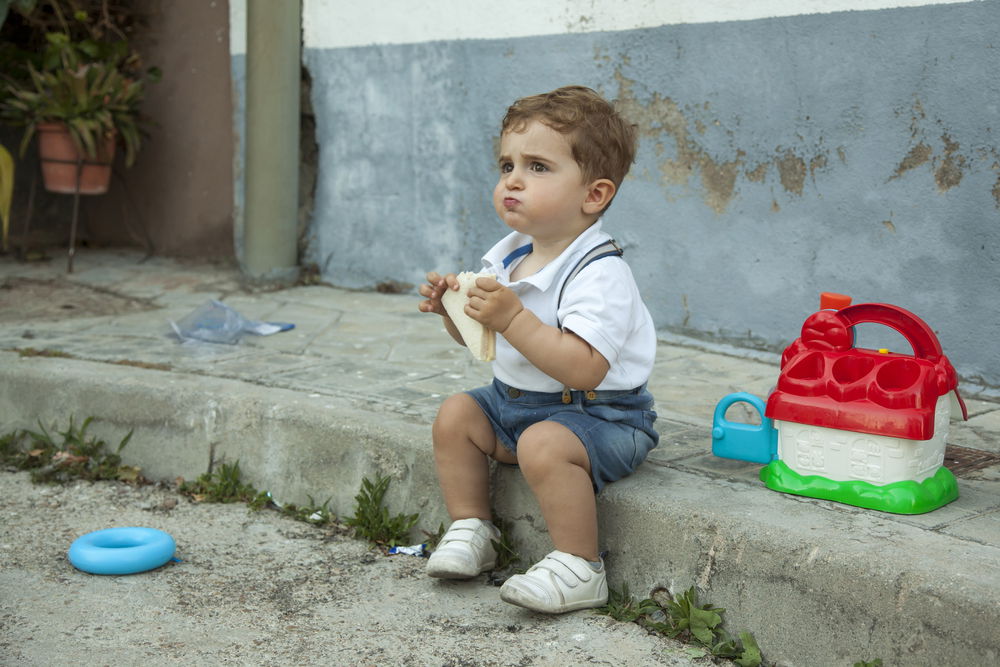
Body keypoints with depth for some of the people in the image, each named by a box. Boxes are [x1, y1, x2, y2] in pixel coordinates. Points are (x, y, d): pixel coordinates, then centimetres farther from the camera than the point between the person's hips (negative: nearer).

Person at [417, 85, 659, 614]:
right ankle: (471, 530, 15)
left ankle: (578, 568, -18)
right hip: (513, 400, 10)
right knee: (455, 416, 4)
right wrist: (453, 309, -7)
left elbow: (584, 370, -37)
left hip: (597, 414, -9)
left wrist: (513, 319, -37)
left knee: (542, 446, -33)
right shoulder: (508, 257, 3)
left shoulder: (600, 274, -26)